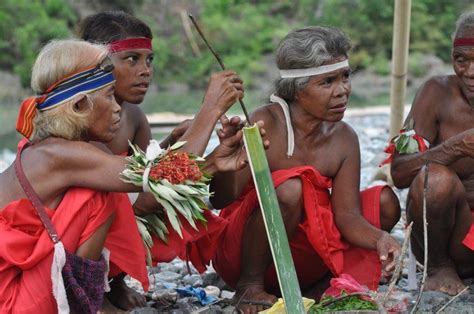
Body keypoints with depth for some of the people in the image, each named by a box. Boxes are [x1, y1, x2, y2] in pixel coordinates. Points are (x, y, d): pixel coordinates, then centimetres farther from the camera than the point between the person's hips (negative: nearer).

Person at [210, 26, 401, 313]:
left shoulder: (344, 139, -3)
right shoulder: (265, 125, -19)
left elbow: (347, 214, -8)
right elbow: (223, 200, -22)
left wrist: (379, 238, -29)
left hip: (302, 260, 6)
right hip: (244, 254, -6)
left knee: (385, 203, -4)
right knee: (289, 188, -33)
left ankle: (315, 291, -3)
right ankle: (250, 286, -12)